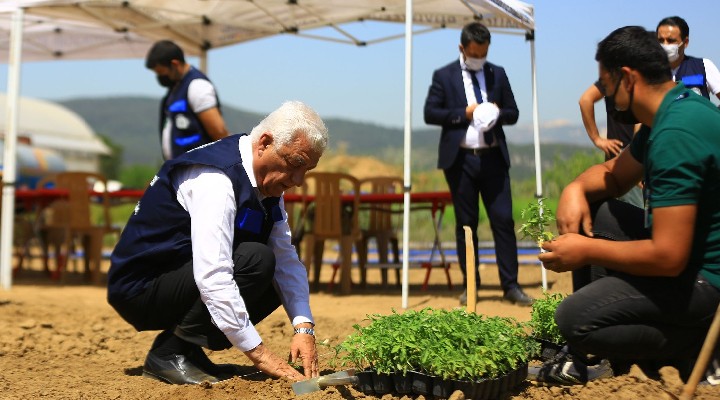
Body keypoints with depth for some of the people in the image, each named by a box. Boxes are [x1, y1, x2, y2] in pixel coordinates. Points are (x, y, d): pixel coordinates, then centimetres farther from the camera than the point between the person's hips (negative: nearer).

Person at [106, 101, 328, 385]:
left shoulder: (268, 179, 2)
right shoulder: (214, 179, -26)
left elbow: (287, 260, 1)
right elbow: (212, 276, -33)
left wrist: (304, 327, -13)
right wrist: (258, 353, -30)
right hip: (140, 289, -9)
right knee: (256, 260, -25)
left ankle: (188, 350, 3)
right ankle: (170, 352, -15)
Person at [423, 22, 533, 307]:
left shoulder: (498, 74, 11)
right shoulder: (444, 76, 4)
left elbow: (513, 113, 13)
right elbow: (430, 113, -2)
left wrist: (498, 113, -9)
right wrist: (464, 113, -12)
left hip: (493, 158, 2)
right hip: (460, 159, -2)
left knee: (503, 220, -4)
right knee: (466, 224, 4)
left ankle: (510, 286, 0)